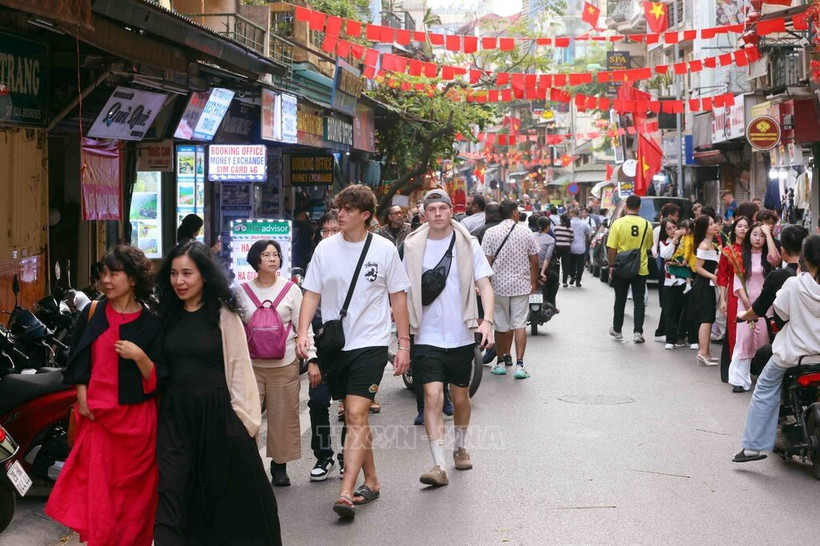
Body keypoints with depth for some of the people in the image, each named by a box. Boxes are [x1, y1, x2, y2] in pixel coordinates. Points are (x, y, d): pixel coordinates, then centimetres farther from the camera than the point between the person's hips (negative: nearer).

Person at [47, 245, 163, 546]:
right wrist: (82, 394, -2)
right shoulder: (92, 313, 7)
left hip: (137, 417, -2)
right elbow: (77, 361, 12)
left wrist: (139, 356, -19)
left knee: (135, 492, 4)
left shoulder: (151, 323, -1)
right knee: (97, 488, -1)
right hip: (97, 415, 2)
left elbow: (157, 378, -3)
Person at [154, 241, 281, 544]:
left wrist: (244, 416, -10)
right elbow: (163, 368, 14)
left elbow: (239, 368, -7)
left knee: (228, 495, 7)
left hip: (217, 412, -3)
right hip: (175, 414, 4)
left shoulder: (223, 314, -5)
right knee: (173, 493, -1)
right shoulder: (167, 315, 9)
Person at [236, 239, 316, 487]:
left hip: (284, 364, 0)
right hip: (251, 364, 0)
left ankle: (279, 466, 19)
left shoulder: (291, 289, 4)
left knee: (283, 417, 5)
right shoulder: (243, 291, 5)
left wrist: (311, 357, -4)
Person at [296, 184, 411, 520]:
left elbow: (398, 297, 4)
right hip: (334, 344, 3)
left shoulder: (384, 250, -2)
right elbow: (312, 293, 5)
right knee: (354, 416, 12)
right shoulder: (326, 248, 4)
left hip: (370, 343, -3)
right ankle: (371, 481, 26)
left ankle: (346, 493, -18)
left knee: (356, 416, -14)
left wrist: (404, 344, 2)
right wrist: (303, 333, -9)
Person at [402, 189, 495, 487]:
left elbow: (484, 285, -2)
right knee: (433, 397, -13)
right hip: (427, 336, -1)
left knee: (460, 397, 15)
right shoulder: (413, 246, 1)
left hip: (461, 336, 1)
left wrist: (487, 320, -18)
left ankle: (460, 447, 39)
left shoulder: (468, 244, 0)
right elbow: (405, 290, 9)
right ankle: (439, 465, -12)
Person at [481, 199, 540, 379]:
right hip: (521, 285, 0)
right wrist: (534, 282, 15)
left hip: (499, 285, 0)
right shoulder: (526, 232, -1)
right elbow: (534, 260, 3)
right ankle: (519, 364, -8)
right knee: (520, 324, 0)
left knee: (501, 325, 10)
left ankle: (501, 361, 20)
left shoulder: (491, 233, -5)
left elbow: (487, 261, -6)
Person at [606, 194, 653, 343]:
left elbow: (612, 248, -10)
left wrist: (611, 266, 0)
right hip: (641, 269, 1)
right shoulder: (646, 225, -3)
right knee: (639, 301, 5)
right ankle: (637, 332, -1)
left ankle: (617, 330, 24)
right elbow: (649, 248, 9)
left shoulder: (618, 223, -11)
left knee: (620, 300, 12)